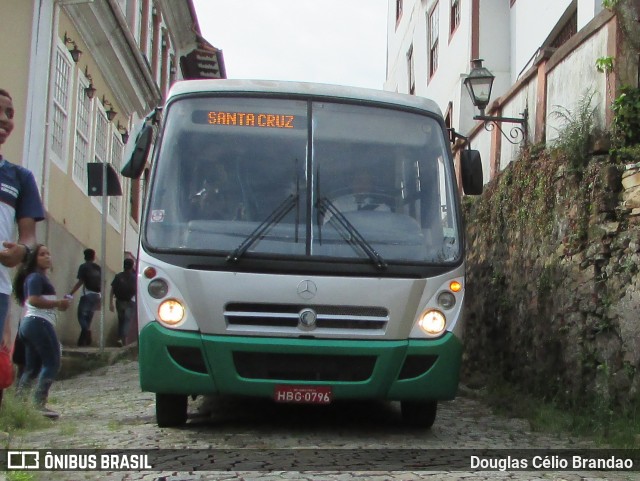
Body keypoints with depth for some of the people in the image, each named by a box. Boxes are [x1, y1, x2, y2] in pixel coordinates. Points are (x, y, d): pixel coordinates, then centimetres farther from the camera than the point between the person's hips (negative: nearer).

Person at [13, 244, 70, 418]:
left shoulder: (39, 277, 23)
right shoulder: (36, 277, -8)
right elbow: (34, 300, -21)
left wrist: (57, 304, 13)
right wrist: (59, 303, -16)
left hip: (28, 323, 11)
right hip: (39, 322, -11)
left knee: (32, 367, 11)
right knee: (52, 362, -12)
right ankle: (39, 404, -18)